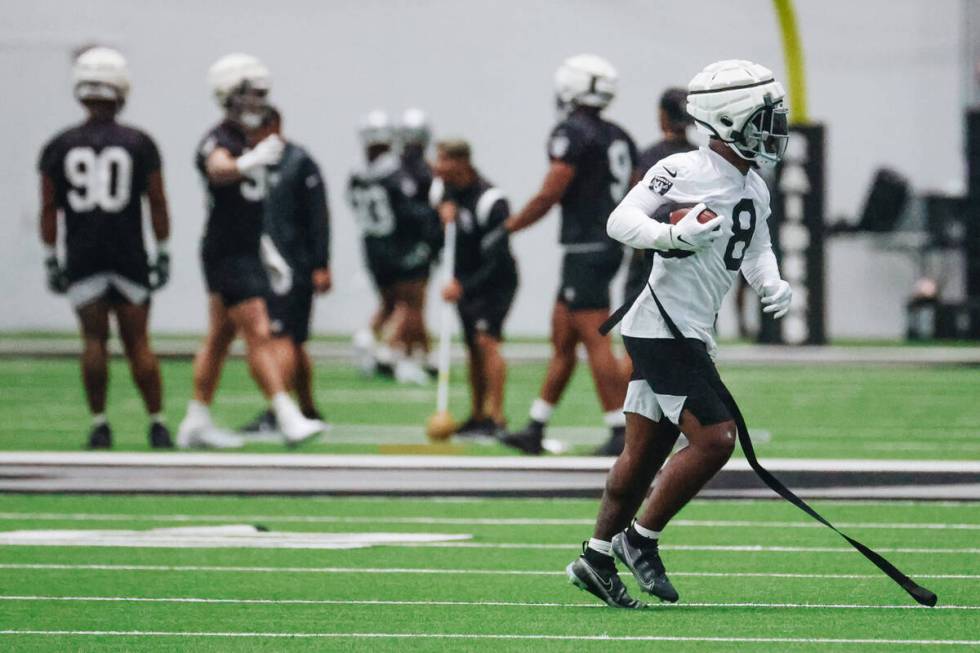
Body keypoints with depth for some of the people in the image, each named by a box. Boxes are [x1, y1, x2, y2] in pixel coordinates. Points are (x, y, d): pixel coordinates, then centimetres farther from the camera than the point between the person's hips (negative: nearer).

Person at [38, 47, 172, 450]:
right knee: (138, 342, 6)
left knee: (94, 339, 6)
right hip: (130, 257, 0)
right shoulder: (138, 144, -2)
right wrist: (162, 254, 7)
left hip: (82, 259, 0)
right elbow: (157, 204, 0)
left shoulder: (59, 147, 0)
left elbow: (49, 208, 1)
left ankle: (99, 424, 1)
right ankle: (157, 424, 5)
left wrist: (51, 260, 6)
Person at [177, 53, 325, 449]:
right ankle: (288, 419, -20)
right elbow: (220, 169, -39)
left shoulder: (246, 142, 16)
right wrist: (253, 161, -60)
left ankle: (196, 424, 18)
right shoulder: (218, 141, -13)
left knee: (219, 338, 12)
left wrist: (270, 255, 25)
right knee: (259, 335, -14)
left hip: (247, 253, 10)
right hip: (226, 254, -10)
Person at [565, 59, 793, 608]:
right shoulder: (683, 171, -14)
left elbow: (757, 250, 17)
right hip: (662, 329, -9)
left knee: (646, 453, 13)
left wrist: (772, 284, -4)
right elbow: (620, 221, -17)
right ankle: (641, 539, -3)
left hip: (693, 336, 9)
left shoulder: (756, 191, 13)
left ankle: (598, 558, 21)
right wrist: (674, 234, -33)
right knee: (714, 439, -15)